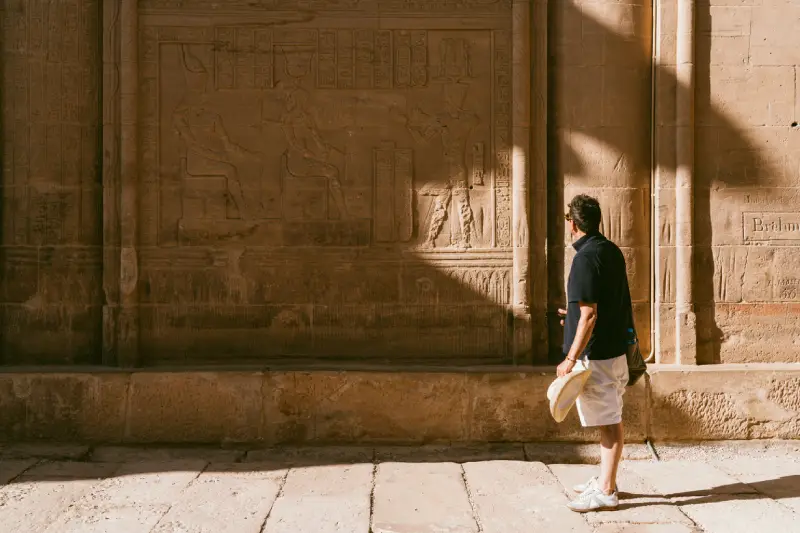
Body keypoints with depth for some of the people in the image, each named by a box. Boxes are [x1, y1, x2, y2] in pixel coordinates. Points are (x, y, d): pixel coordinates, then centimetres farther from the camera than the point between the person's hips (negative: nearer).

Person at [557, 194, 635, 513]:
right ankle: (605, 480, 29)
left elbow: (589, 315, -22)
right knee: (610, 421, 17)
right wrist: (576, 315, 34)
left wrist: (571, 359, -19)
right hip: (615, 348, 10)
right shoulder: (612, 251, 10)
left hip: (595, 353, -10)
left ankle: (606, 492, 7)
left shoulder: (586, 258, -18)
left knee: (608, 423, -2)